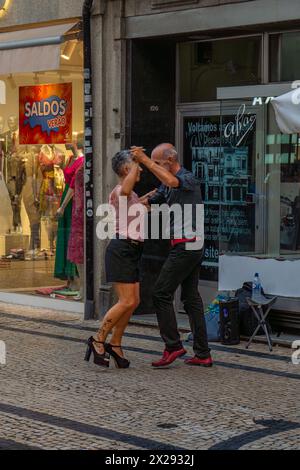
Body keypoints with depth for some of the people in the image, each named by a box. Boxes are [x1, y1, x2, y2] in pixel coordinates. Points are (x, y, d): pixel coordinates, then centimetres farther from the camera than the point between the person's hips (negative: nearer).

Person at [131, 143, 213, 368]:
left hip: (185, 246, -10)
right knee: (191, 297, 8)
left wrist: (145, 160, -32)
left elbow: (171, 181, -35)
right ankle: (203, 354, 10)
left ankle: (173, 346, -3)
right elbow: (149, 203, 25)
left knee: (162, 294, -6)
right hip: (193, 248, 10)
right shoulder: (168, 184, 17)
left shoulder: (189, 179, -12)